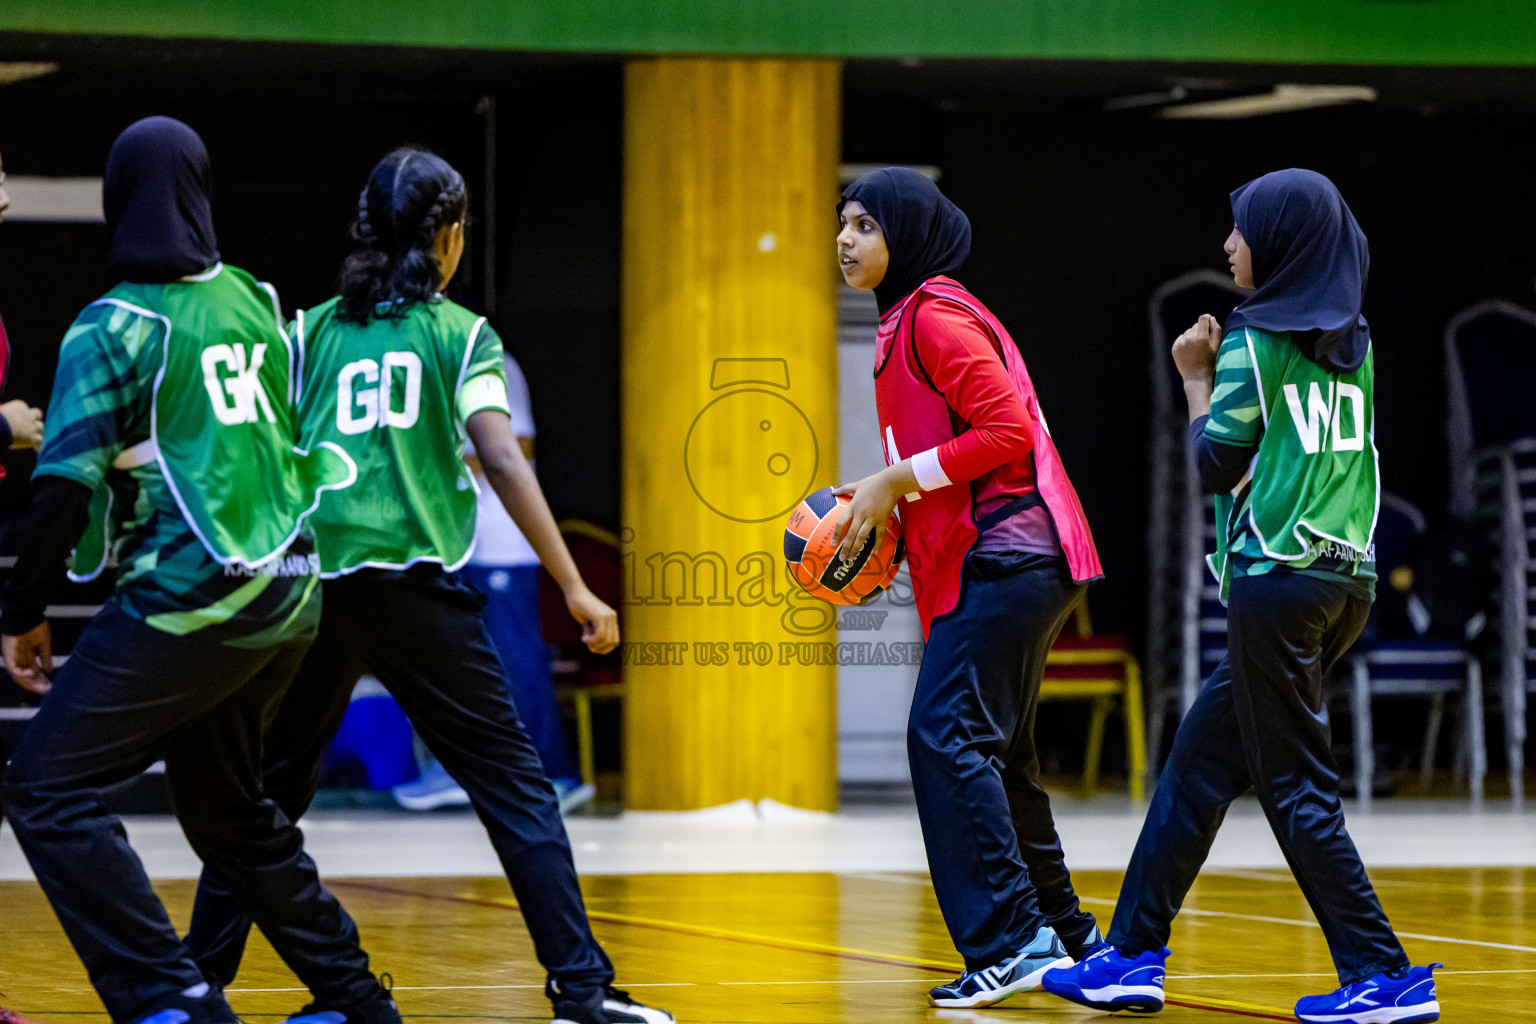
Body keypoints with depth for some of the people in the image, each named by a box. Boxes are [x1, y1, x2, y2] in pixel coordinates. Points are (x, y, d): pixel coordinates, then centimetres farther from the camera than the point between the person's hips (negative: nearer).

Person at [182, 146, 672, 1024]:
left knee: (270, 787, 16)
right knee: (512, 780, 1)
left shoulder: (313, 330, 13)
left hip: (309, 577, 3)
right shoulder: (461, 334, 5)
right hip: (411, 579, -3)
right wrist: (576, 589, -6)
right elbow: (503, 461, -6)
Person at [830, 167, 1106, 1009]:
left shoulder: (935, 316, -11)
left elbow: (1007, 429, -20)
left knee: (945, 737, -15)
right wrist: (882, 500, 10)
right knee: (994, 753, 16)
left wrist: (899, 480, -15)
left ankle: (1012, 940, -17)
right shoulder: (909, 320, 20)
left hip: (1004, 554, -11)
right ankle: (1067, 935, 24)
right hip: (1010, 561, 11)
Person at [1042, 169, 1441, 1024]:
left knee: (1296, 785, -4)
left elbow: (1217, 463, -5)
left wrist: (1196, 379, 9)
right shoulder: (1356, 346, 13)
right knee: (1200, 761, 13)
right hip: (1348, 580, 8)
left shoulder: (1254, 341, -8)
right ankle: (1134, 954, 16)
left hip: (1278, 577, -8)